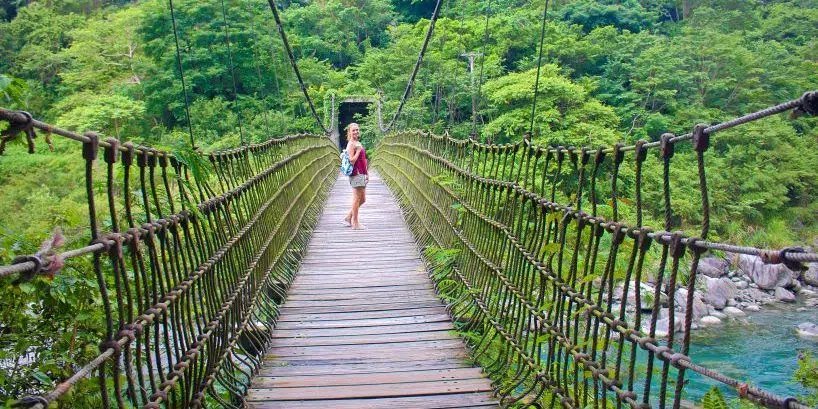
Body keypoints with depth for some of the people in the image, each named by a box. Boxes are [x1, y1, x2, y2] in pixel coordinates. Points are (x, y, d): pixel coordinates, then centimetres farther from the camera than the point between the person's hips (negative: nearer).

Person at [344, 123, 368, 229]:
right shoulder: (351, 144, -10)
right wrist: (358, 150, -18)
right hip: (356, 174, -9)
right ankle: (355, 223, 3)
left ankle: (348, 217, 23)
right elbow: (351, 161, -17)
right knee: (357, 199, -4)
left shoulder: (358, 143, 17)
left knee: (362, 199, 14)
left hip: (361, 174, 9)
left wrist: (367, 173, 19)